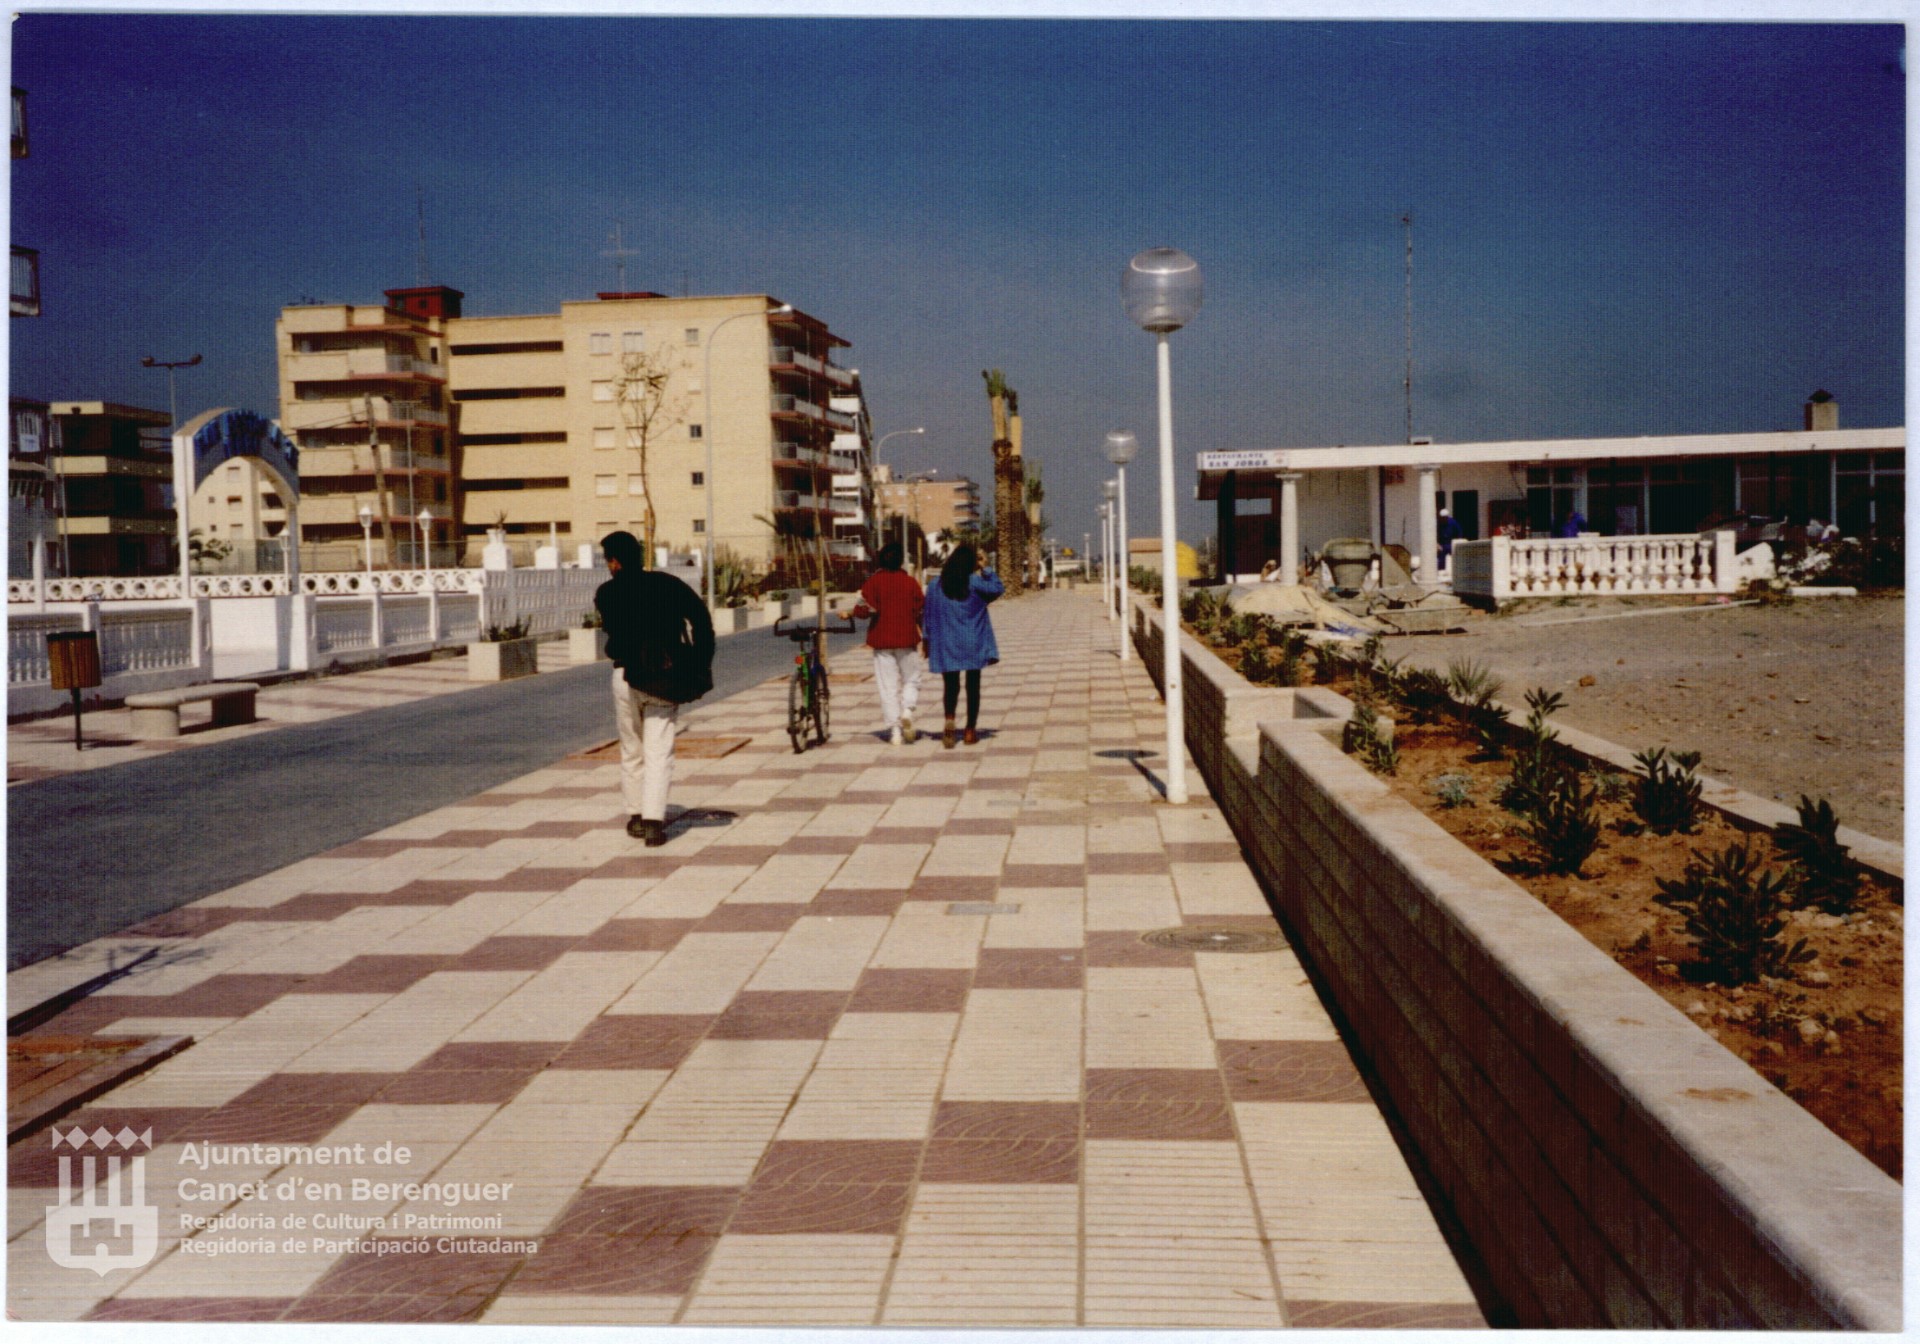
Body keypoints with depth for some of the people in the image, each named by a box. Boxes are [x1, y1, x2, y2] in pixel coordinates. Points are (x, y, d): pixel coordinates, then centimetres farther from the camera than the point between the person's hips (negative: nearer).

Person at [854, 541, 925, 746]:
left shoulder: (872, 582, -4)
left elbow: (867, 608, -14)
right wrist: (925, 639, 9)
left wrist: (850, 613, 7)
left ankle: (895, 731, -2)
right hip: (907, 639, 0)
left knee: (888, 686, 3)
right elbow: (922, 611, 0)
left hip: (882, 640, 0)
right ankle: (907, 709, -14)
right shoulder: (910, 582, 1)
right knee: (911, 680, 14)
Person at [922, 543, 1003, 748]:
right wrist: (985, 569, 3)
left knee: (951, 686, 9)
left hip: (946, 646, 2)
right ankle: (970, 730, 11)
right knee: (973, 687, 9)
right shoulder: (975, 583, -10)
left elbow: (928, 617, 3)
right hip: (973, 646, -1)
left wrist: (928, 641, 12)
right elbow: (998, 588, 1)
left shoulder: (935, 586, -2)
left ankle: (950, 719, -17)